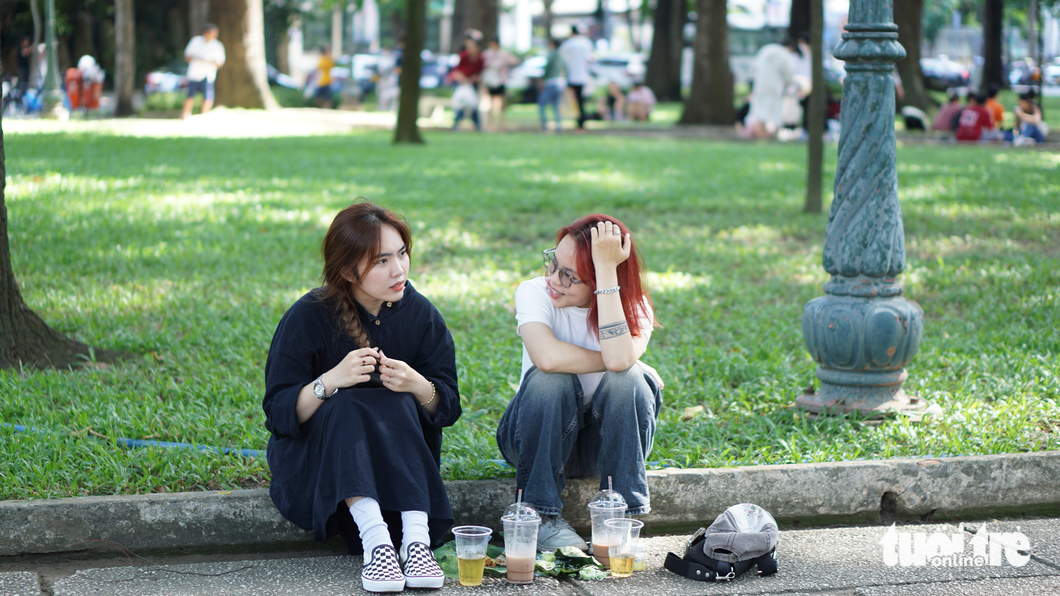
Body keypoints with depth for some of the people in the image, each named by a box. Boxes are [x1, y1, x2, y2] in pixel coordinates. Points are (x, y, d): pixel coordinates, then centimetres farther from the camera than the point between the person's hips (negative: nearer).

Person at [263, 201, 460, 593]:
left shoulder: (421, 315, -5)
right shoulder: (308, 318, -13)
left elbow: (448, 408, -4)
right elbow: (279, 413, -16)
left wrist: (417, 385, -27)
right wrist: (331, 380, -33)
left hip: (400, 459, 2)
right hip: (317, 455, -2)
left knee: (397, 405, -28)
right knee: (345, 408, -31)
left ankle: (417, 536, -44)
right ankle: (374, 540, -50)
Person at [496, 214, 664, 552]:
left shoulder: (634, 308, -13)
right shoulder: (534, 293, -16)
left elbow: (618, 358, -37)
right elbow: (548, 357, -37)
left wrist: (606, 269, -36)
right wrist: (620, 360, -26)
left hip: (606, 438, 1)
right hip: (538, 435, -1)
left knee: (628, 379, -29)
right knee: (550, 379, -32)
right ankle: (541, 517, -21)